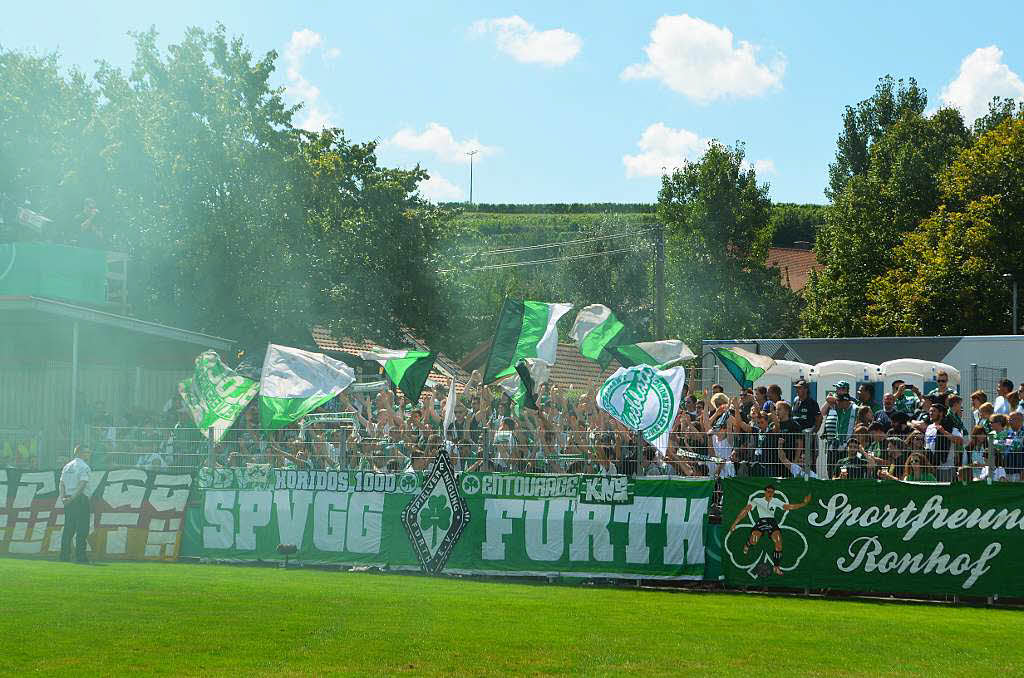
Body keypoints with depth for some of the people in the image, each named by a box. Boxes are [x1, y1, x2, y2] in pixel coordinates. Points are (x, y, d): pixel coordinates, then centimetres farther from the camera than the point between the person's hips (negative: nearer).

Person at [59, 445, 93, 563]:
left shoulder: (67, 466, 16)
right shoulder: (84, 467, -7)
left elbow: (62, 483, 9)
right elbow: (82, 484, -17)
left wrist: (63, 496, -1)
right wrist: (73, 498, -18)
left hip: (68, 500, 7)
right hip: (81, 499, -7)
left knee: (68, 528, 10)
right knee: (82, 529, -4)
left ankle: (64, 554, 8)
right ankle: (80, 555, -7)